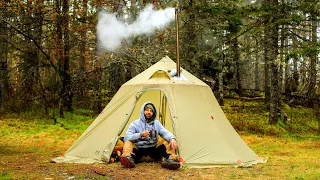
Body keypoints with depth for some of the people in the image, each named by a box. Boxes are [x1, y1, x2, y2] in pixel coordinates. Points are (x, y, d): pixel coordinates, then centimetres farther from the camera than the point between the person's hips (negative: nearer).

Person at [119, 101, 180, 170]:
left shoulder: (157, 123, 10)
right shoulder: (135, 124, -1)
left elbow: (165, 133, -5)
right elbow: (127, 137, -14)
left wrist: (172, 138, -28)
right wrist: (140, 135, -30)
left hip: (153, 149, 2)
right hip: (139, 150, -2)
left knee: (169, 140, -15)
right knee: (128, 142, -27)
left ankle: (170, 160, -39)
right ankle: (128, 158, -56)